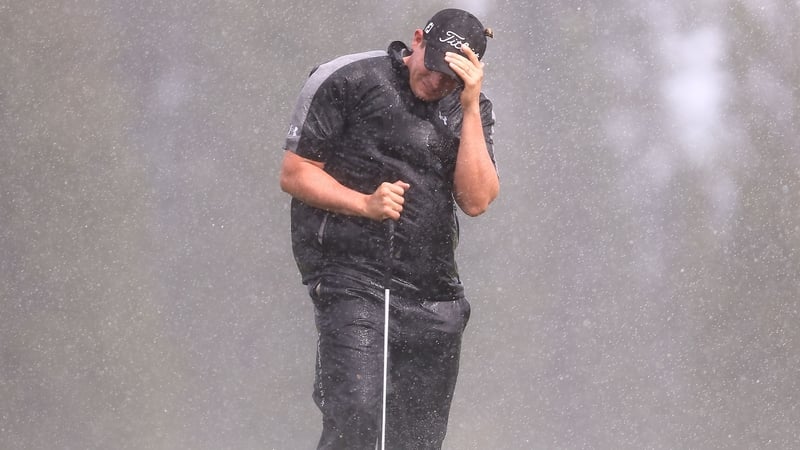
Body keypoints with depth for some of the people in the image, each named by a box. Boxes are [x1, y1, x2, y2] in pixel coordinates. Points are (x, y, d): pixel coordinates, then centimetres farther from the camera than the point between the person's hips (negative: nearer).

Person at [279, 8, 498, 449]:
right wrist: (365, 204, -17)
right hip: (351, 276, -5)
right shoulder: (349, 82, -4)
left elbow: (476, 200, -4)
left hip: (433, 292, 5)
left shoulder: (469, 109, 9)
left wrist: (470, 108, -11)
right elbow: (294, 173, -3)